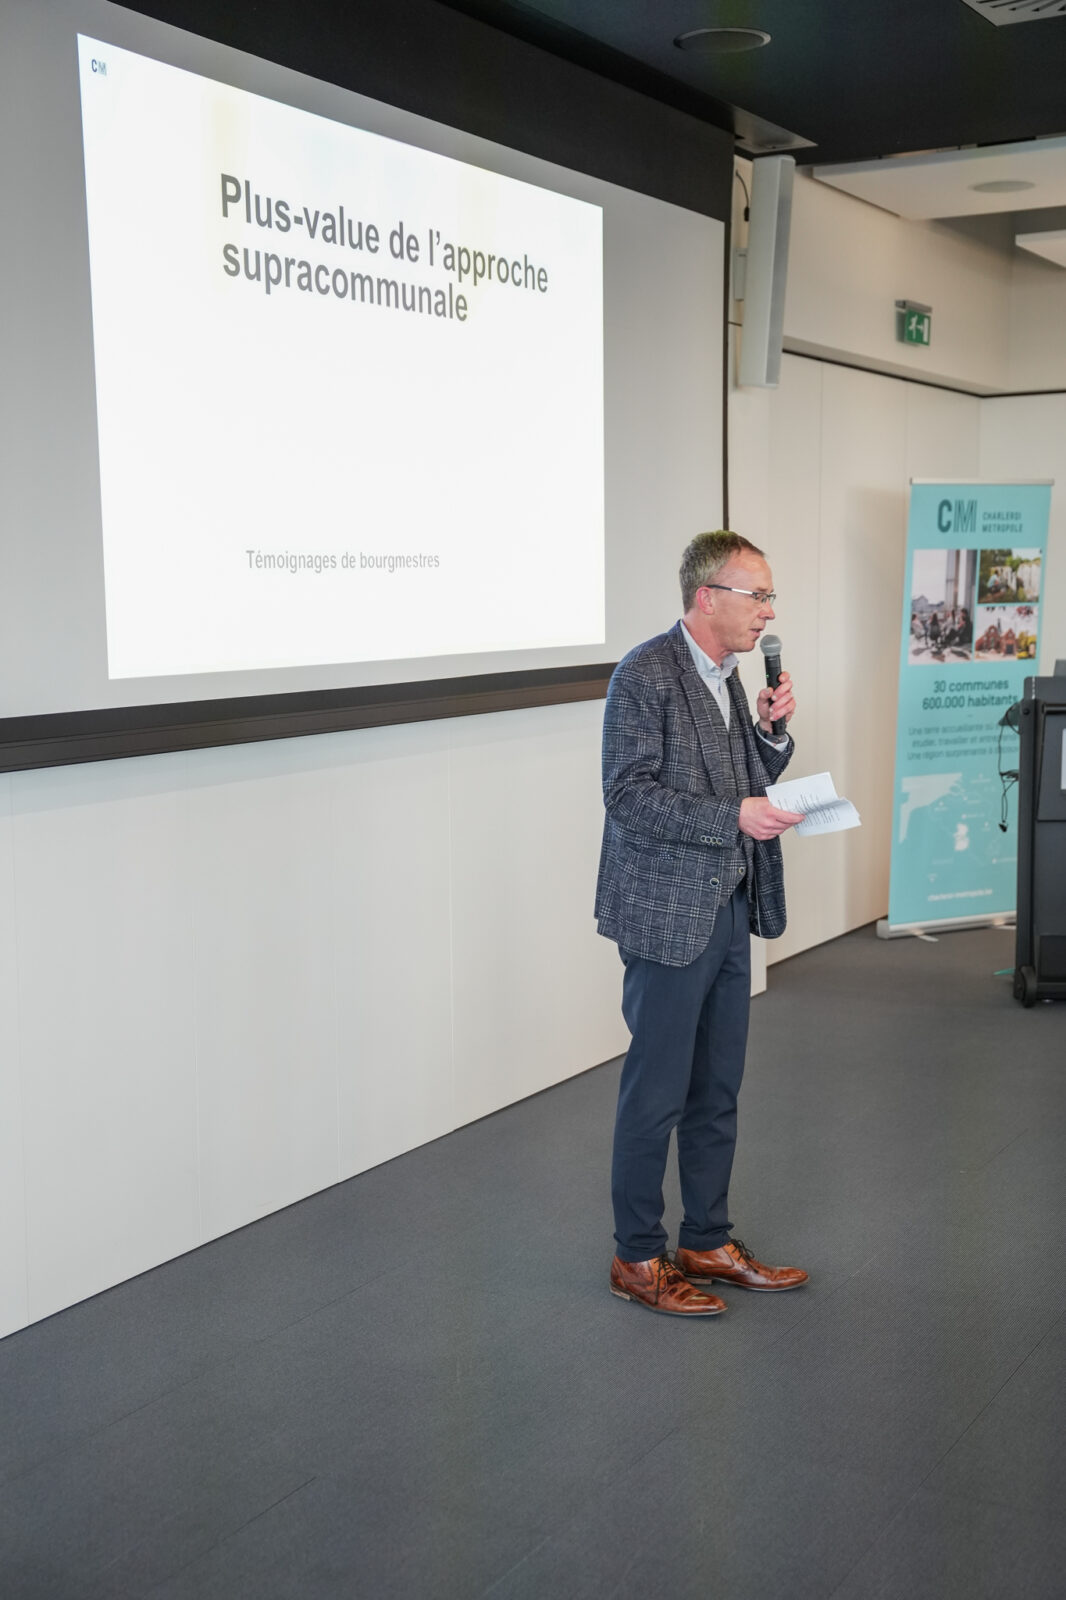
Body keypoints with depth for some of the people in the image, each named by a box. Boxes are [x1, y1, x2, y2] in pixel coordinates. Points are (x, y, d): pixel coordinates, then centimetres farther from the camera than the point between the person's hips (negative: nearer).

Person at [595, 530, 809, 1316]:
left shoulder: (726, 675, 12)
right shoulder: (645, 674, -14)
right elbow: (629, 796, -19)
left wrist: (772, 733, 0)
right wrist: (735, 818, -23)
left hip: (728, 909, 8)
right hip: (669, 917, -8)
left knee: (718, 1089, 15)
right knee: (657, 1093, 1)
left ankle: (708, 1243, 28)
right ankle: (638, 1258, 15)